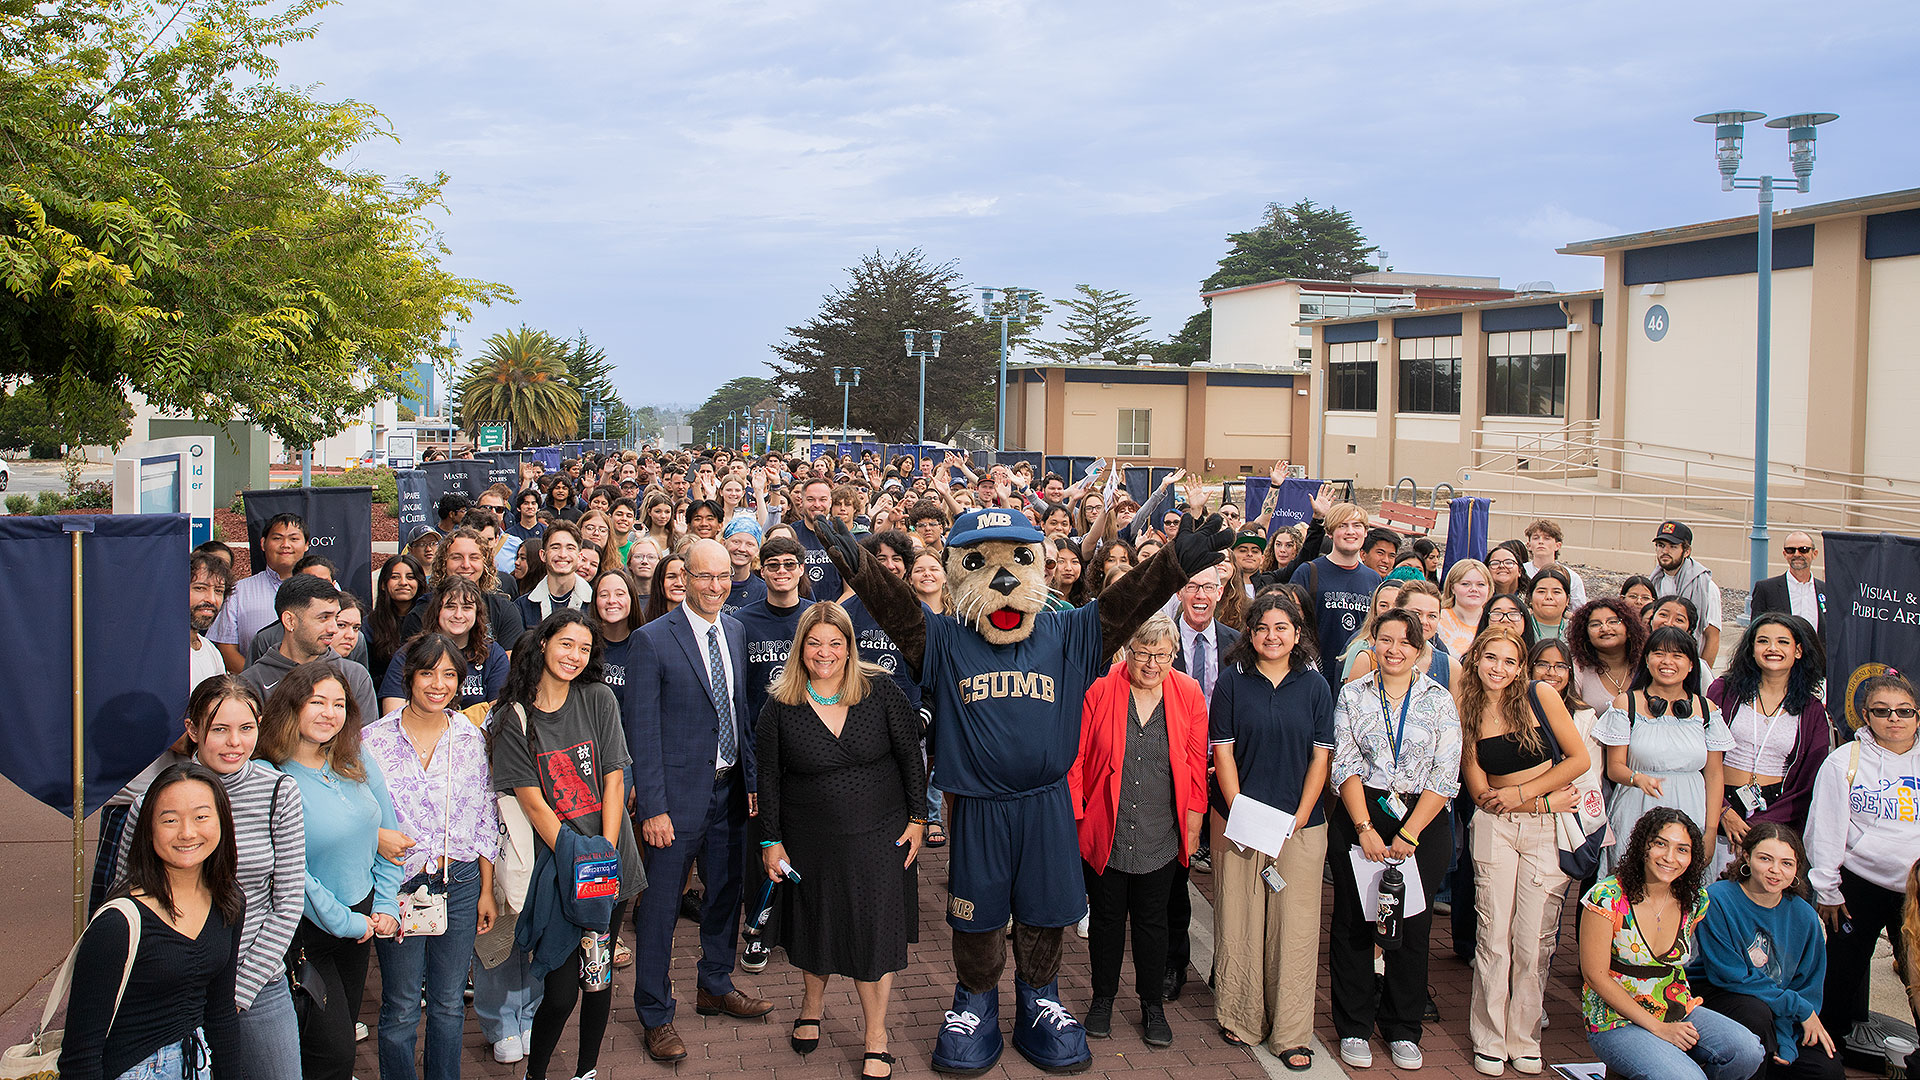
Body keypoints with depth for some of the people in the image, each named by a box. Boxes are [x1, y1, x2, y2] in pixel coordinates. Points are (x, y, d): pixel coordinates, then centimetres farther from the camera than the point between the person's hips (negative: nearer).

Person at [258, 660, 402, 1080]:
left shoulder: (358, 764, 1)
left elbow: (387, 834, 9)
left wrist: (386, 905, 1)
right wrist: (346, 923, -13)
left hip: (361, 919, 6)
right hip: (306, 931, -6)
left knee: (342, 1036, 16)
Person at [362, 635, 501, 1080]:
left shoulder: (471, 738, 4)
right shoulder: (373, 739, -5)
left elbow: (486, 820, 8)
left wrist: (486, 889, 8)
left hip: (460, 881, 3)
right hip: (399, 882, -2)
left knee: (449, 1003, 13)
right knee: (401, 1007, 6)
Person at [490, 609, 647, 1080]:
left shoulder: (598, 700, 2)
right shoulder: (514, 717, -3)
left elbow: (614, 780, 0)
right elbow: (532, 801, -6)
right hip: (553, 866, -2)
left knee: (599, 977, 10)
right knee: (561, 992, -4)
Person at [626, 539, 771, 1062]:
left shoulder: (736, 631, 6)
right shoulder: (653, 639, -12)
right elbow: (643, 729, -13)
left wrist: (752, 779, 8)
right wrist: (653, 806, -16)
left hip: (731, 787, 6)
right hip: (679, 792, -6)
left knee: (726, 891, 18)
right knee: (660, 904, 3)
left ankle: (716, 988, 38)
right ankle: (655, 1015, 18)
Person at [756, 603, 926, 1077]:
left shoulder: (879, 690, -9)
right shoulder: (780, 707, -7)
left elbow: (910, 755, -2)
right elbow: (768, 779, 0)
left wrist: (916, 818, -2)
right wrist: (771, 841, 1)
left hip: (879, 835, -1)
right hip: (810, 839, 1)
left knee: (874, 932, 2)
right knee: (815, 925, 17)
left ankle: (876, 1040, 18)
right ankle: (813, 1004, 46)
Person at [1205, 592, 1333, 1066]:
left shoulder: (1314, 686, 4)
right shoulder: (1232, 681, 1)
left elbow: (1321, 756, 3)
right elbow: (1222, 751, -1)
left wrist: (1300, 817, -6)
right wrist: (1239, 813, -10)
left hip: (1300, 824, 1)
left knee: (1295, 926, 0)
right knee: (1239, 920, 3)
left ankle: (1292, 1033, 7)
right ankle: (1241, 1018, 18)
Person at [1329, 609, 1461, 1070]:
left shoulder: (1439, 700, 3)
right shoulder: (1352, 695, 4)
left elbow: (1445, 776, -3)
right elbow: (1345, 767, -1)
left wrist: (1409, 834, -10)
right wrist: (1365, 829, -11)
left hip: (1423, 822, 0)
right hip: (1360, 817, 0)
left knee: (1412, 925, 4)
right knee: (1353, 922, 2)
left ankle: (1403, 1031, 19)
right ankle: (1354, 1028, 15)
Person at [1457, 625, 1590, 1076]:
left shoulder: (1539, 695, -3)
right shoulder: (1467, 710, 1)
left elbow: (1578, 759, -3)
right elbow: (1480, 792, 0)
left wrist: (1521, 793, -9)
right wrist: (1547, 801, -10)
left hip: (1547, 830, -1)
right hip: (1495, 828, 1)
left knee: (1531, 939, 0)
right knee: (1495, 937, -1)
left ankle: (1524, 1039, 14)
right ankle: (1489, 1040, 11)